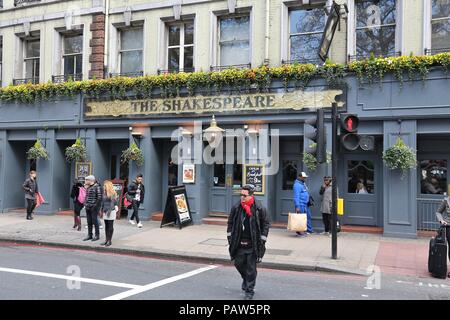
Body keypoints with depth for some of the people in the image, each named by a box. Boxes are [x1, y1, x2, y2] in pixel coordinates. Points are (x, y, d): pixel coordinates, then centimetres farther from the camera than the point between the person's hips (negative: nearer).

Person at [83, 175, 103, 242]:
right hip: (88, 207, 8)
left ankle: (97, 235, 7)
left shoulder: (97, 187, -12)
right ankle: (89, 235, 20)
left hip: (94, 207, -8)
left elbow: (100, 197, -17)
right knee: (89, 222, 11)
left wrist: (95, 205, -18)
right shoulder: (88, 187, 15)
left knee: (94, 221, -3)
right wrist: (85, 203, 14)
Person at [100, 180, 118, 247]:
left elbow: (112, 203, -14)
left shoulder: (113, 193, -9)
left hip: (111, 211, -7)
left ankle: (110, 241, 3)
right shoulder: (104, 193, 12)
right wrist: (102, 210, 14)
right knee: (106, 226, 9)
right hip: (105, 211, 7)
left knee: (110, 226, -1)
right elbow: (103, 202, 17)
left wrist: (109, 210, -19)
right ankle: (107, 240, 14)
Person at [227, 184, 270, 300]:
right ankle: (246, 279, 41)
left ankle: (249, 291, 15)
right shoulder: (236, 208, 1)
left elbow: (265, 224, -1)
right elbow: (230, 222, 13)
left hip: (253, 244, -3)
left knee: (251, 268, 1)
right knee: (238, 263, 11)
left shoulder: (259, 209, -8)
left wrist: (262, 240, -4)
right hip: (239, 243, 4)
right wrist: (229, 236, 9)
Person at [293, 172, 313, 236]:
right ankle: (299, 231, 4)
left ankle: (309, 230, 27)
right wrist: (297, 206, -25)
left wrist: (309, 201, 22)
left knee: (308, 216, 16)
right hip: (301, 204, -10)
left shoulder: (303, 183, 15)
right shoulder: (297, 185, -16)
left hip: (306, 204, 10)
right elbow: (296, 196, -21)